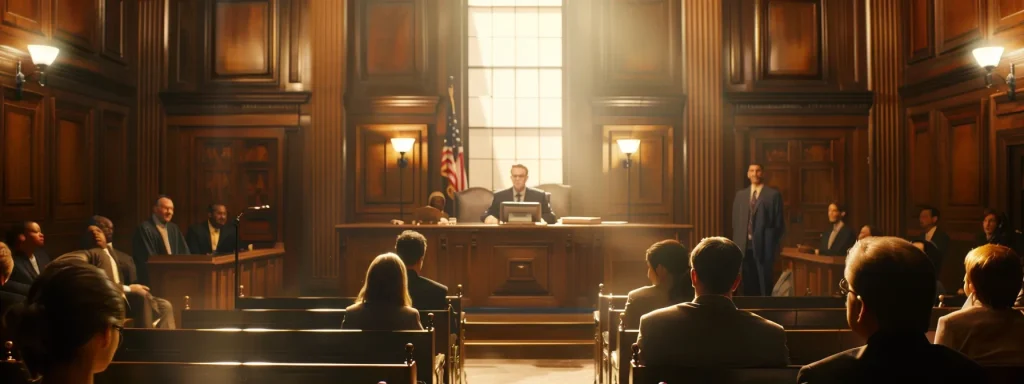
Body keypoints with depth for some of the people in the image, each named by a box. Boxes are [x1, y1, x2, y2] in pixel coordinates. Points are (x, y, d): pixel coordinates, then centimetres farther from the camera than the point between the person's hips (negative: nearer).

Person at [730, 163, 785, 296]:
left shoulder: (773, 194, 0)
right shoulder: (740, 195, 13)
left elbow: (779, 223, -1)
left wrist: (774, 246, -5)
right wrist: (736, 243, 6)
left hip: (764, 246, -4)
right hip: (745, 246, 4)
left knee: (765, 284, 0)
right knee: (748, 284, 9)